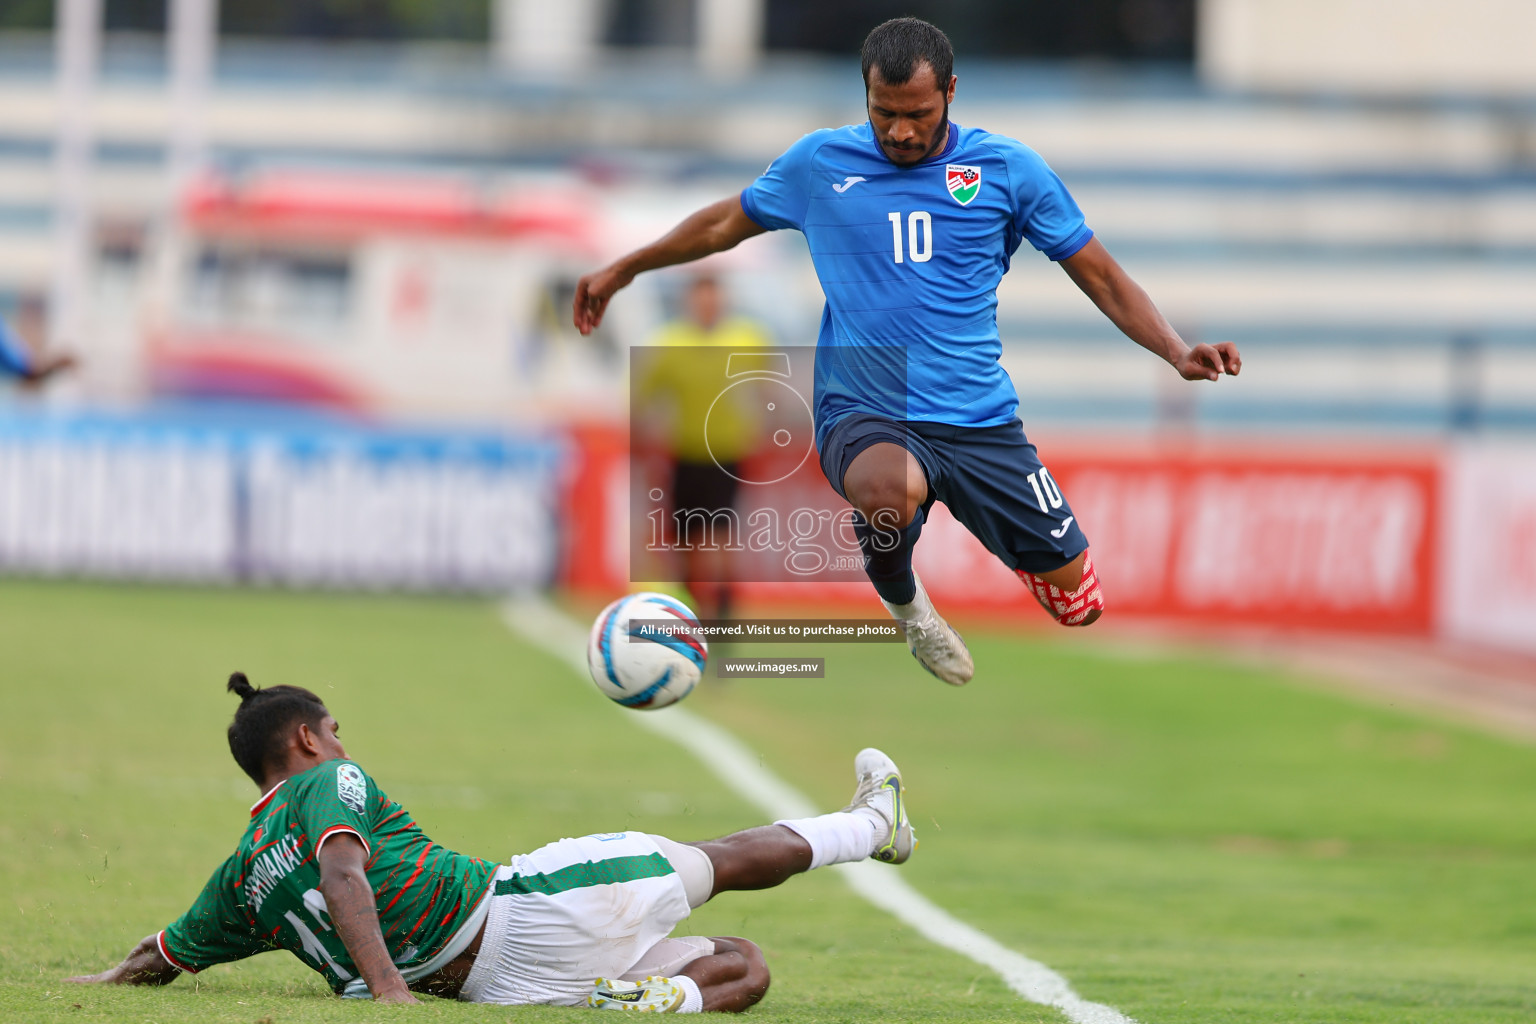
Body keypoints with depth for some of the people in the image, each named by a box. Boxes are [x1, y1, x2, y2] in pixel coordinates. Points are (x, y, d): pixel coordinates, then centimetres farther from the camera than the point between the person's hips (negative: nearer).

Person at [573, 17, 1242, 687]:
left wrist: (1178, 352, -9)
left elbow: (1102, 278, 5)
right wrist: (622, 271, 26)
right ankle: (897, 593, -1)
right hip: (863, 417, -2)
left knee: (1079, 604, 0)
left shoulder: (1007, 168, 1)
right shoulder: (820, 163, 3)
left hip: (980, 422, 2)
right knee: (893, 490, -40)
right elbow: (728, 222, 21)